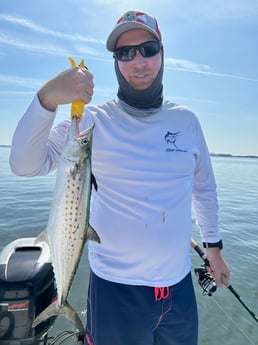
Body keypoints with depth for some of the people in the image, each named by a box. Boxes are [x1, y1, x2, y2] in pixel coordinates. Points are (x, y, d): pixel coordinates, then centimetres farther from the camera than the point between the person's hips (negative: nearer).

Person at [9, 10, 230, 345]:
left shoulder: (187, 120, 0)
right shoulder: (94, 120, -11)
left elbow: (204, 187, 9)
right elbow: (25, 164, -18)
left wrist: (213, 245, 15)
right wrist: (47, 98, -32)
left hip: (180, 284, 4)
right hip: (116, 287, -3)